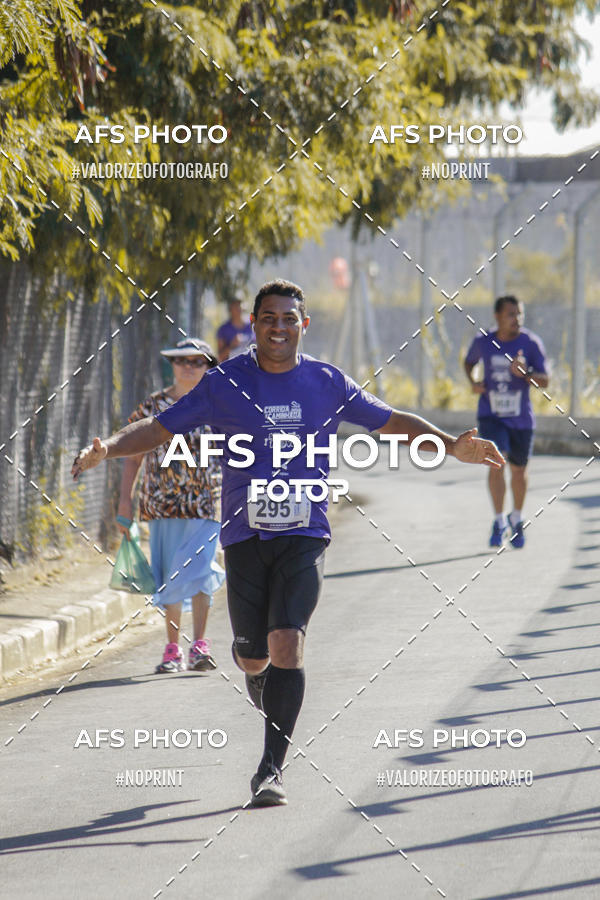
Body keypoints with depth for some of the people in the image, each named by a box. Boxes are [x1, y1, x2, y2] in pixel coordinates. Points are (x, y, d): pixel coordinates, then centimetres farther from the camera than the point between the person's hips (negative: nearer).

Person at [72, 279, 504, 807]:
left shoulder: (328, 383, 4)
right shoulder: (225, 383, 1)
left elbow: (391, 423, 13)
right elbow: (160, 429, 3)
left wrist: (452, 446, 0)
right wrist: (108, 448, -15)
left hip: (304, 535, -1)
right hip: (245, 538, 1)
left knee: (286, 644, -18)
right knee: (252, 660, 5)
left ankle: (271, 769, -15)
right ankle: (270, 701, 44)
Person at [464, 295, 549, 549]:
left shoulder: (531, 343, -11)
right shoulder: (483, 342, -6)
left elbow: (544, 382, -12)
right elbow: (469, 362, 16)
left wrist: (524, 373, -31)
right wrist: (473, 382, -4)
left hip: (521, 419, 1)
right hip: (491, 416, 0)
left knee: (519, 471, 12)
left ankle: (517, 519, 37)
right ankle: (499, 521, -12)